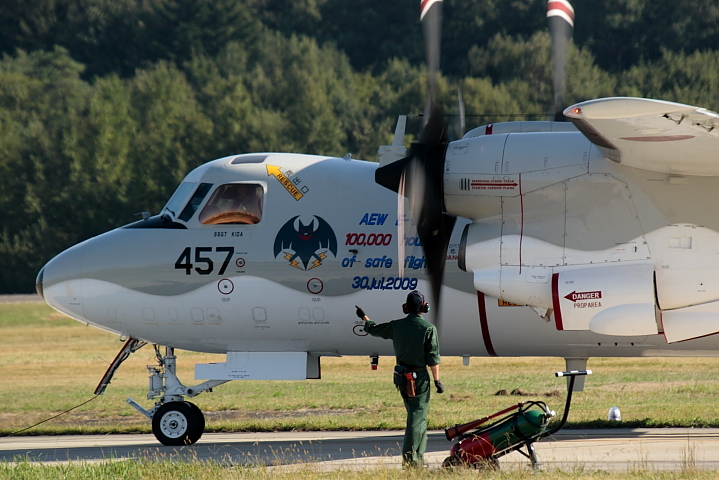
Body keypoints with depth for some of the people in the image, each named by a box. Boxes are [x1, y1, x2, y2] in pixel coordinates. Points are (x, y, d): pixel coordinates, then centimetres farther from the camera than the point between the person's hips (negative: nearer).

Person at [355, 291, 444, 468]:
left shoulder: (396, 326, 3)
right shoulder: (428, 328, -10)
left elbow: (373, 329, 20)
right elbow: (433, 358, -13)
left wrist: (364, 317, 40)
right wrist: (437, 380, -7)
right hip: (419, 378, -5)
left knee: (416, 415, 19)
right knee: (417, 417, -3)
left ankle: (418, 456, 25)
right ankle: (410, 458, -9)